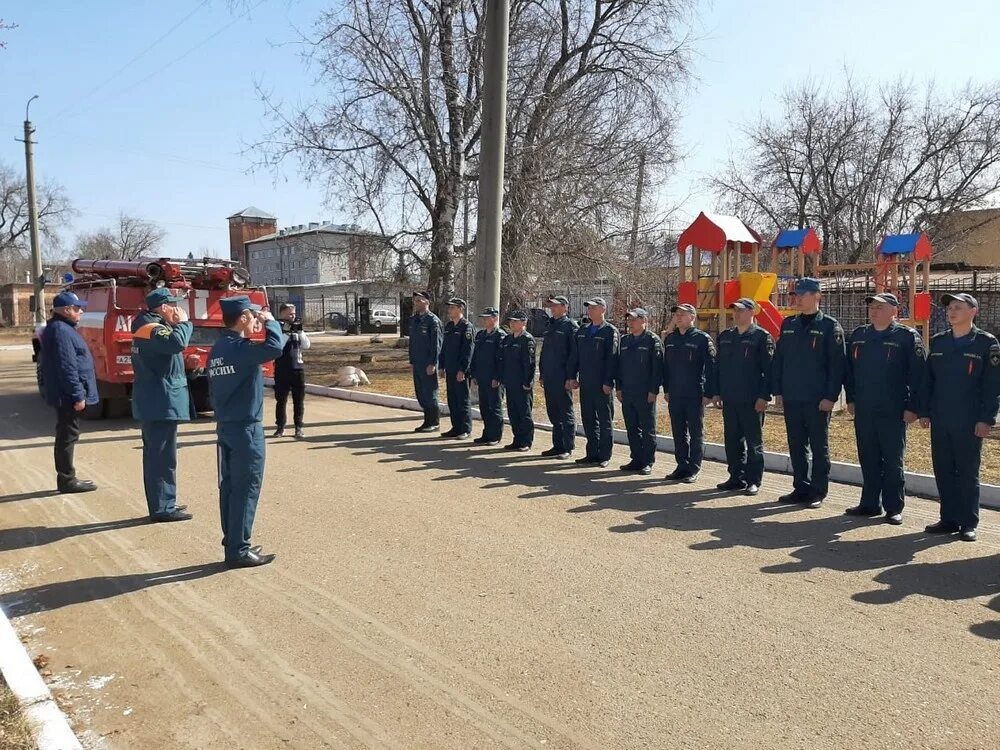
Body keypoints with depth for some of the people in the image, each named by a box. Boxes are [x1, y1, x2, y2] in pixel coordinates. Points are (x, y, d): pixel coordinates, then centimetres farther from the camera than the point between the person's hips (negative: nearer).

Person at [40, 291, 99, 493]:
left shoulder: (61, 328, 15)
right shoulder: (61, 331, -18)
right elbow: (67, 368, -23)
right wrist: (78, 395, -22)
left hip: (65, 395, 11)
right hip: (68, 395, -11)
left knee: (66, 435, 15)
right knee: (68, 435, -4)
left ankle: (66, 477, 24)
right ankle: (67, 480, 3)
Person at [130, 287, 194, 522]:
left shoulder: (150, 326, 16)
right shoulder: (152, 328, -16)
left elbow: (169, 347, 16)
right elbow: (177, 342, -33)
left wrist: (176, 325, 6)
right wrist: (184, 322, -16)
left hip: (155, 402, 11)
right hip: (162, 402, -11)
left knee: (155, 455, 16)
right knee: (163, 457, -6)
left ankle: (161, 504, 25)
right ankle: (162, 508, -2)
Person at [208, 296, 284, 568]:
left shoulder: (218, 349, 10)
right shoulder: (241, 348, -17)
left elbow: (212, 390, 16)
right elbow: (275, 348, -34)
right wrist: (270, 321, -15)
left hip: (225, 426, 9)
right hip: (246, 428, -9)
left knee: (229, 486, 13)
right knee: (246, 489, -2)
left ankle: (232, 543, 22)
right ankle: (239, 550, 3)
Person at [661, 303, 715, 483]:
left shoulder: (703, 338, -7)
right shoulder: (670, 338, 11)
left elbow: (711, 367, -9)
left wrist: (708, 393, -12)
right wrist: (666, 390, 14)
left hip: (695, 395, -6)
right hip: (674, 394, 6)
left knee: (696, 433, 3)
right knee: (679, 433, 11)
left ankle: (694, 469, 10)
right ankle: (682, 466, 21)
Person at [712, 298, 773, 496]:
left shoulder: (762, 337, -4)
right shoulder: (725, 337, 14)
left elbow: (768, 369, -8)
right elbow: (717, 366, 17)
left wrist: (764, 396, -14)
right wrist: (716, 392, 11)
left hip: (752, 400, -6)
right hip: (729, 399, 6)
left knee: (754, 442, 2)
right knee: (732, 440, 11)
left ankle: (753, 481, 9)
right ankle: (736, 477, 21)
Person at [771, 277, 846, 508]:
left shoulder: (830, 326, -5)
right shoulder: (788, 325, 11)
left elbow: (837, 364, -9)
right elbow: (778, 359, 12)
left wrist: (831, 396, -14)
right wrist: (777, 390, 7)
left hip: (817, 400, -5)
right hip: (791, 398, 5)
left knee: (819, 446, 5)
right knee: (796, 445, 12)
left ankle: (818, 492, 13)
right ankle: (800, 487, 22)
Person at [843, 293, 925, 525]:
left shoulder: (907, 337, -4)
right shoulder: (858, 335, 10)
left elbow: (917, 374, -7)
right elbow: (849, 369, 17)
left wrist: (912, 407, -10)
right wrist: (851, 399, 12)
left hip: (893, 412, -5)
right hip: (863, 410, 5)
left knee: (893, 462, 3)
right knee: (868, 460, 11)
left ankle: (894, 508, 12)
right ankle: (870, 504, 21)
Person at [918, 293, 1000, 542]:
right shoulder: (938, 342, 10)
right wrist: (924, 412, 7)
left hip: (969, 422, -4)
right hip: (940, 421, 5)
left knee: (968, 473, 3)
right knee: (943, 471, 9)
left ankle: (968, 524, 13)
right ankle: (949, 520, 20)